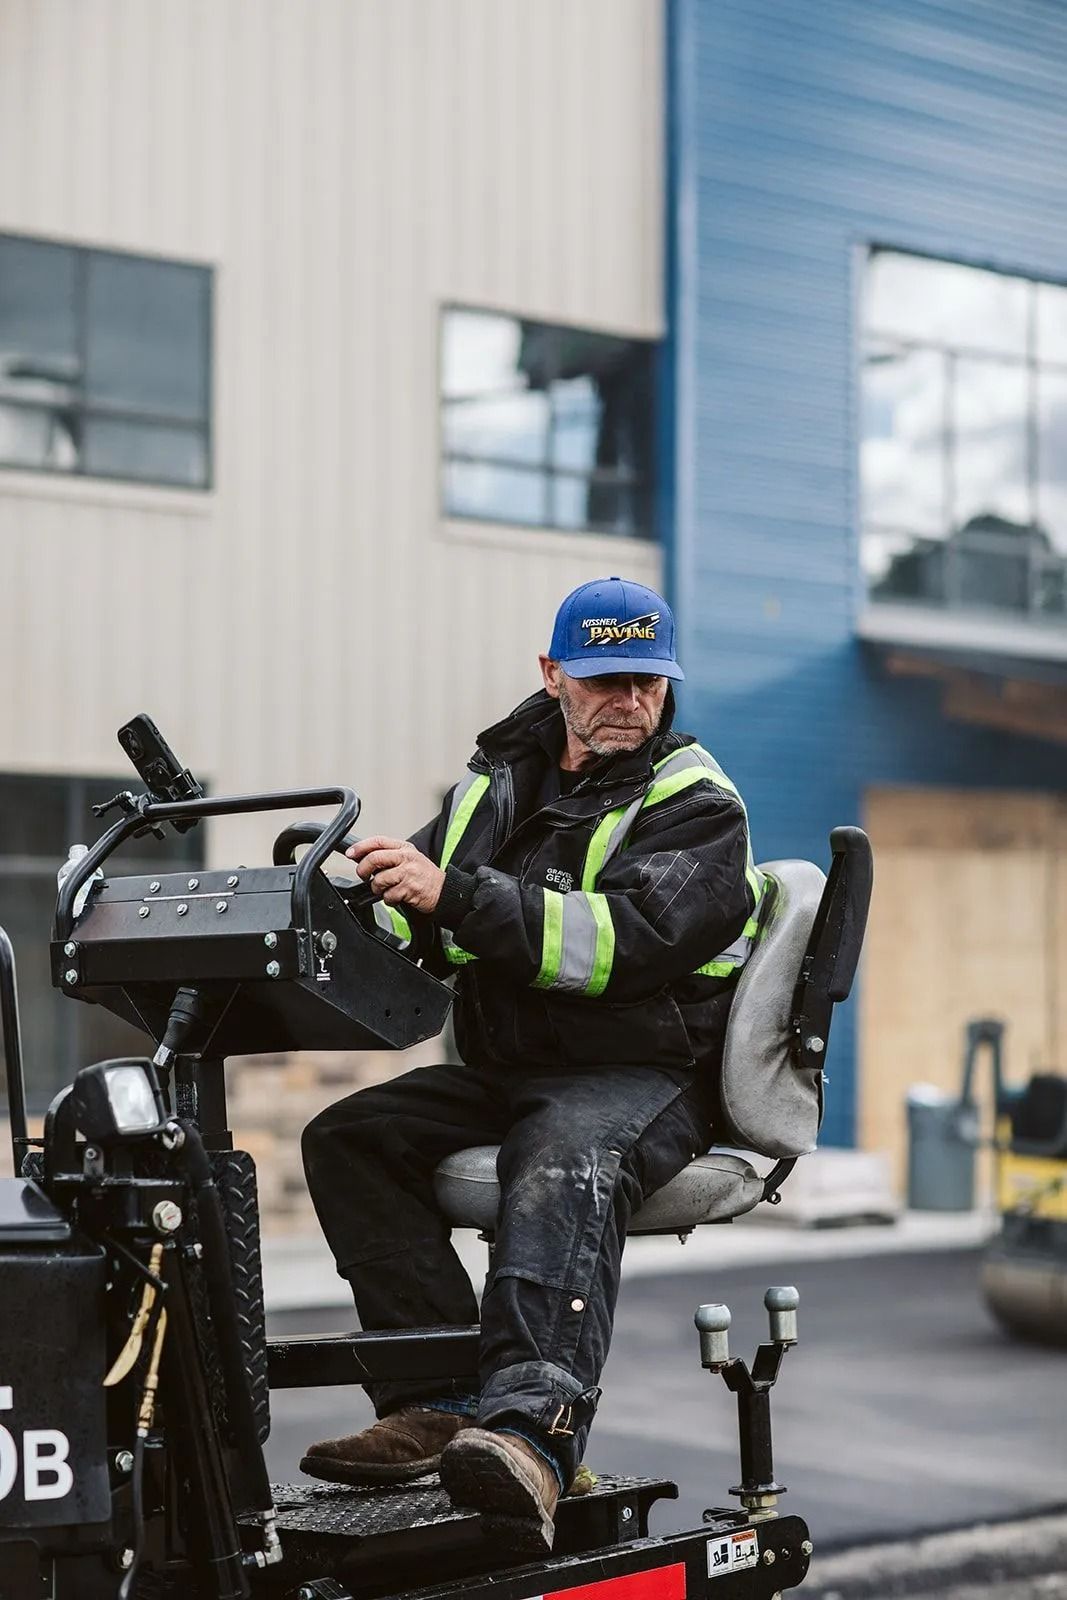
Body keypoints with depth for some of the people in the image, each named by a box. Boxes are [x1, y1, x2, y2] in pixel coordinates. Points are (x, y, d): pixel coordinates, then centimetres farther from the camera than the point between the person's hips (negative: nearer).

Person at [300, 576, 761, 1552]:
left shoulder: (695, 804, -4)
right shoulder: (499, 778, 16)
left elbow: (627, 940, -22)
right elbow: (422, 919, 17)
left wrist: (456, 896, -31)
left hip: (640, 1077, -6)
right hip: (504, 1070, 7)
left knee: (562, 1168, -37)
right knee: (349, 1136, -15)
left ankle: (533, 1432, -58)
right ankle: (438, 1405, -24)